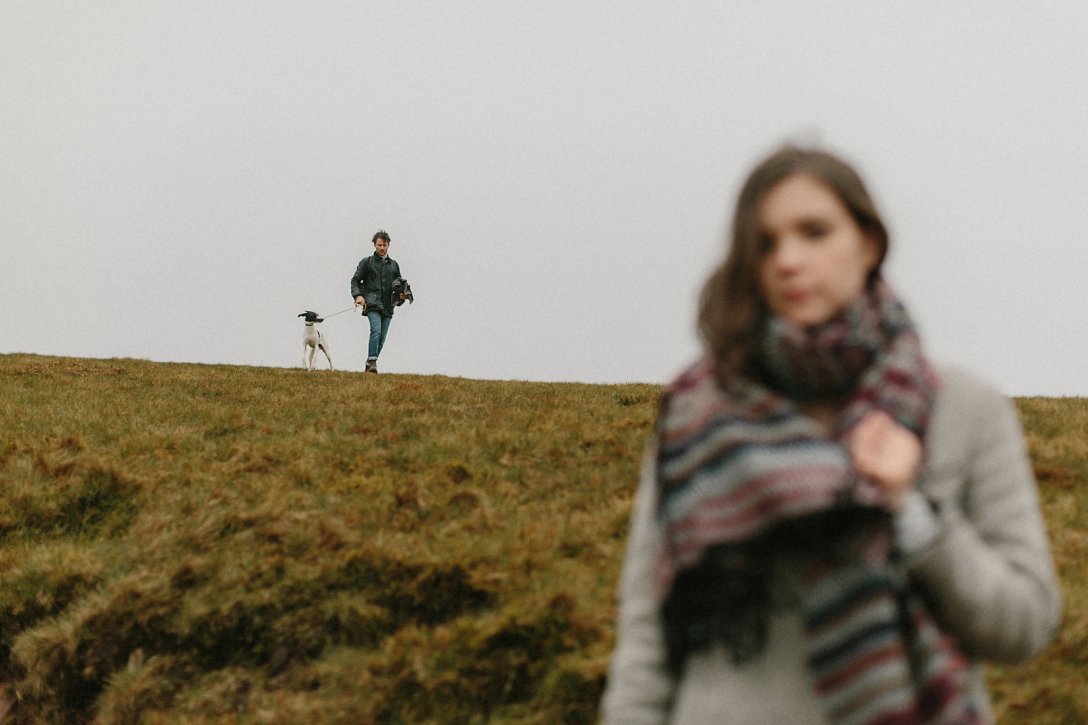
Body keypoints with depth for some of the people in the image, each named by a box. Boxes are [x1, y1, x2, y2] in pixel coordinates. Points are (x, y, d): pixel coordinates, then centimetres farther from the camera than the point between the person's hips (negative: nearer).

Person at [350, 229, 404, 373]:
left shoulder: (393, 265, 19)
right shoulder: (367, 262, 8)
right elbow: (355, 280, 6)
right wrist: (358, 295, -11)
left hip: (388, 306, 4)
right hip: (372, 303, -4)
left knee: (382, 337, 1)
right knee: (376, 331, -24)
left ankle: (370, 364, 9)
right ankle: (372, 362, -27)